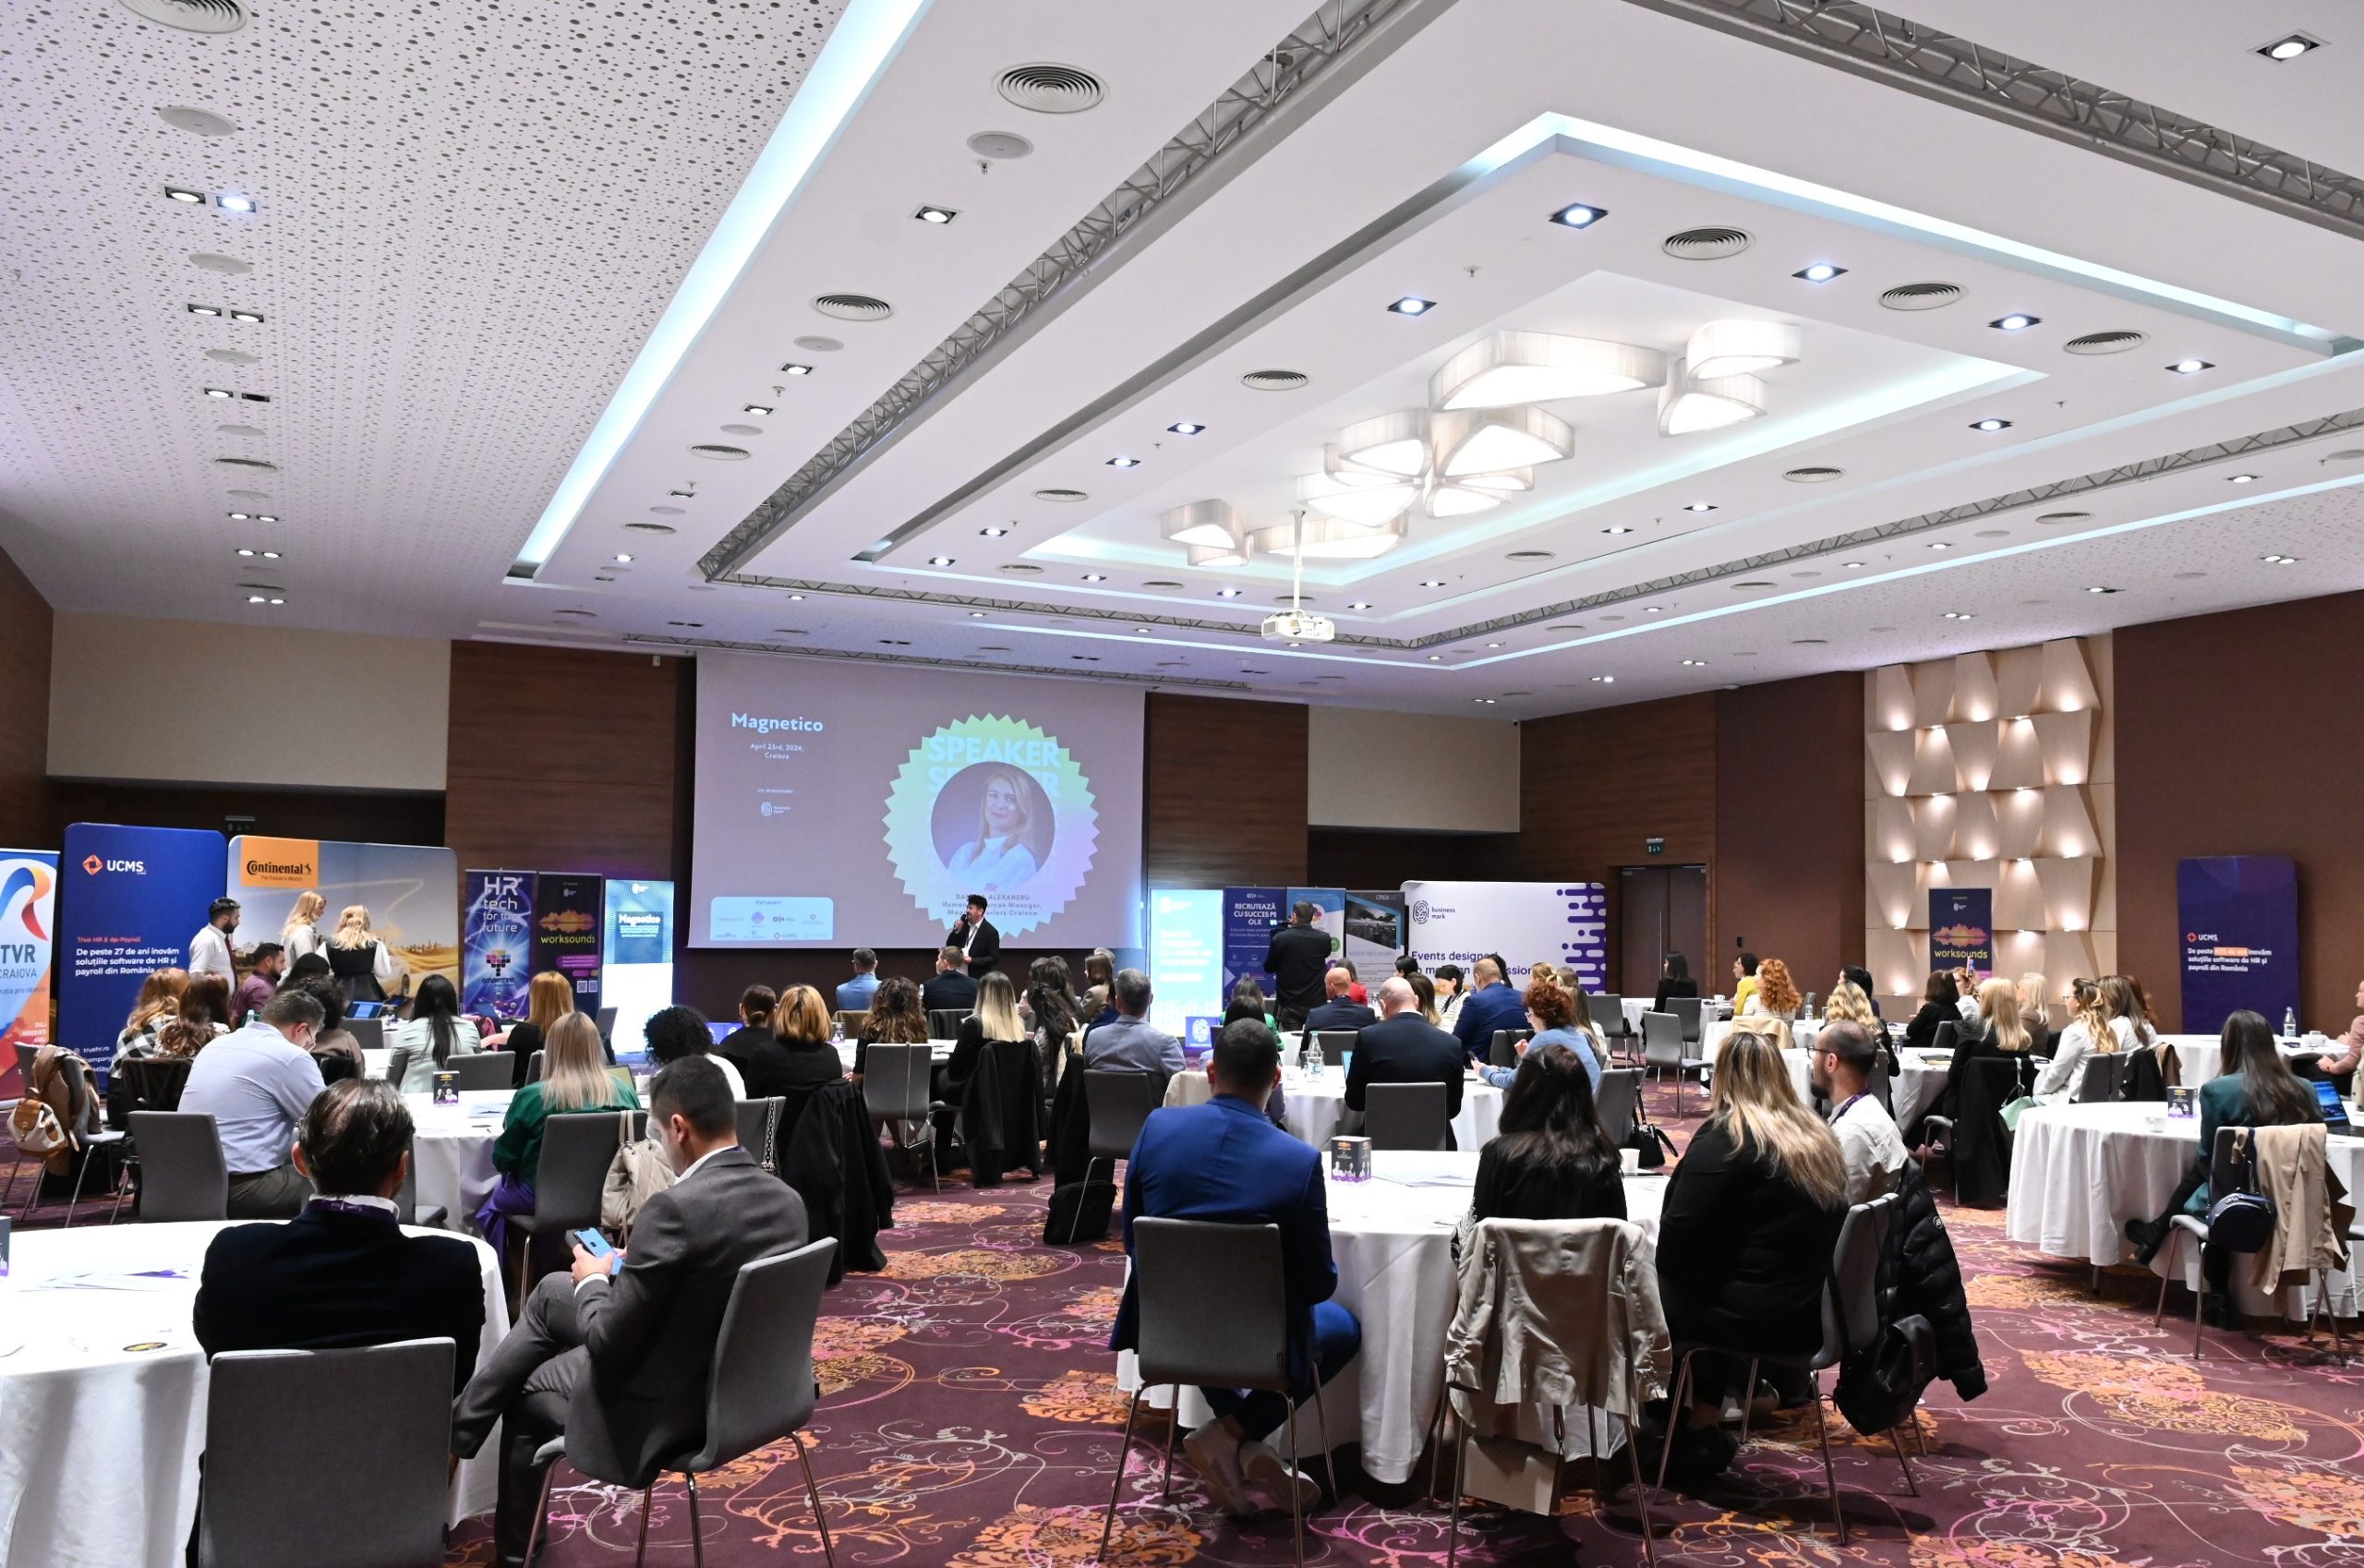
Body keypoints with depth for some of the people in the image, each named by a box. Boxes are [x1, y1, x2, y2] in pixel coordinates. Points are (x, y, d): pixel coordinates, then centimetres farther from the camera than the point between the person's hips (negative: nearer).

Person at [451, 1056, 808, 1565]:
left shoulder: (675, 1208, -28)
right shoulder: (787, 1200, -5)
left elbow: (608, 1345, -20)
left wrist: (594, 1281, 0)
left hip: (661, 1412, -7)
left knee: (524, 1386, 24)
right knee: (549, 1294, 21)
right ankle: (459, 1425, 36)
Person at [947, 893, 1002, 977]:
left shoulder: (990, 932, -10)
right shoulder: (963, 924, 6)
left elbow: (994, 958, -11)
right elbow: (949, 946, 8)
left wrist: (972, 961, -19)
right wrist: (956, 930, -8)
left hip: (978, 978, -5)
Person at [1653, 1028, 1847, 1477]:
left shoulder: (1725, 1136, -14)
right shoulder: (1819, 1137, 8)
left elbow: (1678, 1235, -16)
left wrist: (1659, 1266, 5)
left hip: (1756, 1317, -7)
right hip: (1812, 1311, 7)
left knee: (1649, 1289, 13)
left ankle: (1682, 1433, 25)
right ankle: (1704, 1425, 27)